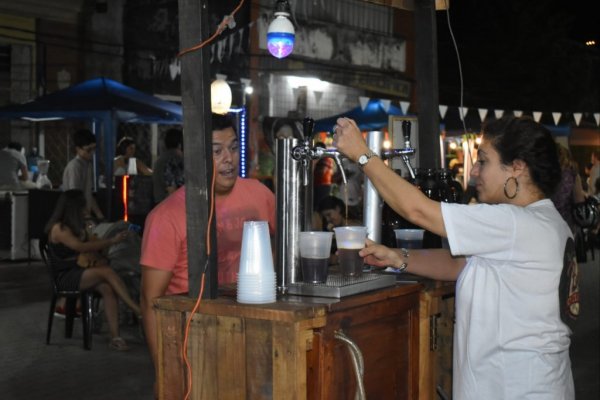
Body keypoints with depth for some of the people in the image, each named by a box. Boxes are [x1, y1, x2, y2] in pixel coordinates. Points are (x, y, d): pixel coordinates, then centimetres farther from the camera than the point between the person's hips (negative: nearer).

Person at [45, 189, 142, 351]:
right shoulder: (59, 228, -9)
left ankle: (115, 337, -31)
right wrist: (112, 241, -19)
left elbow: (89, 247, 24)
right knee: (106, 272, -28)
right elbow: (81, 247, -21)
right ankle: (138, 310, -30)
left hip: (80, 273, 8)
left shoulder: (76, 227, 18)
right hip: (65, 277, -8)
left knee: (108, 289, -23)